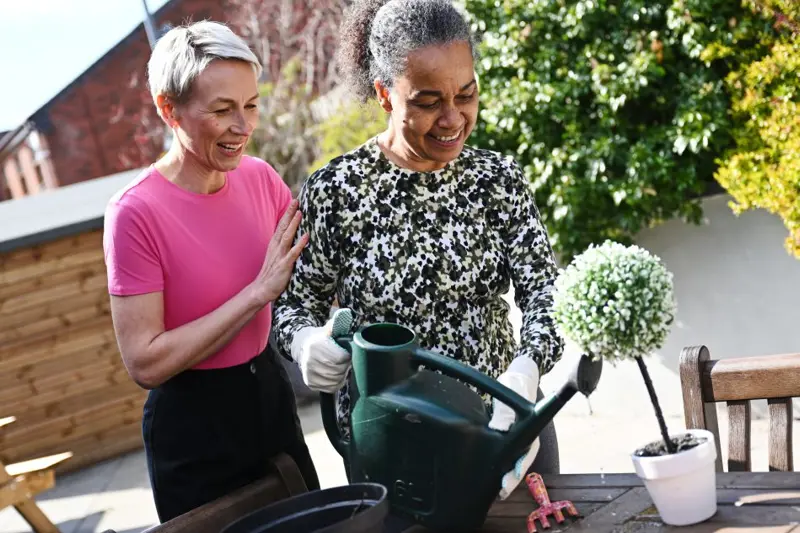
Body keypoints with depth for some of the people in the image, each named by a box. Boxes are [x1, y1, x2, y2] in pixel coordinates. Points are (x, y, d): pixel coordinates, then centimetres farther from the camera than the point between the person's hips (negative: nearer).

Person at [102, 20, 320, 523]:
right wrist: (258, 292, -25)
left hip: (270, 392, 6)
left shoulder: (260, 177, -5)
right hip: (193, 422, -5)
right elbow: (146, 362, -23)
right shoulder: (136, 212, -21)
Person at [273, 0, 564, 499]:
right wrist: (307, 341, -25)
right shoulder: (336, 190, -11)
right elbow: (297, 302, -1)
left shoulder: (499, 178, -5)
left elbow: (544, 290, -12)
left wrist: (526, 369, -33)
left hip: (506, 421, 3)